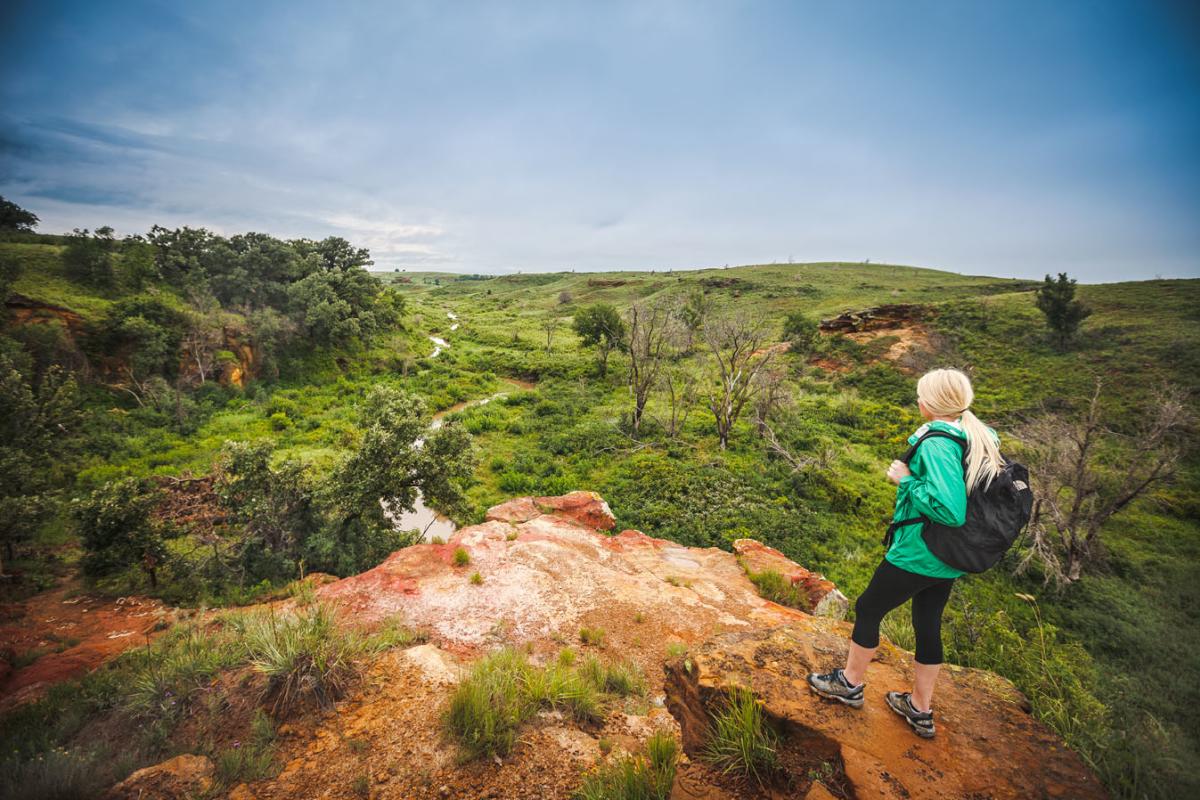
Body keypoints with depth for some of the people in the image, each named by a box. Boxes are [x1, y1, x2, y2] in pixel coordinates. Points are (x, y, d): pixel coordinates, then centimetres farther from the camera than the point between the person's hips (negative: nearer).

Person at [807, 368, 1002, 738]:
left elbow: (949, 510, -33)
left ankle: (850, 683, 31)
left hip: (917, 553, -8)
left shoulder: (937, 443, -26)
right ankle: (920, 709, 37)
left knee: (868, 609, 12)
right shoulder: (979, 437, 1)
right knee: (928, 624, 21)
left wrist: (907, 480, -22)